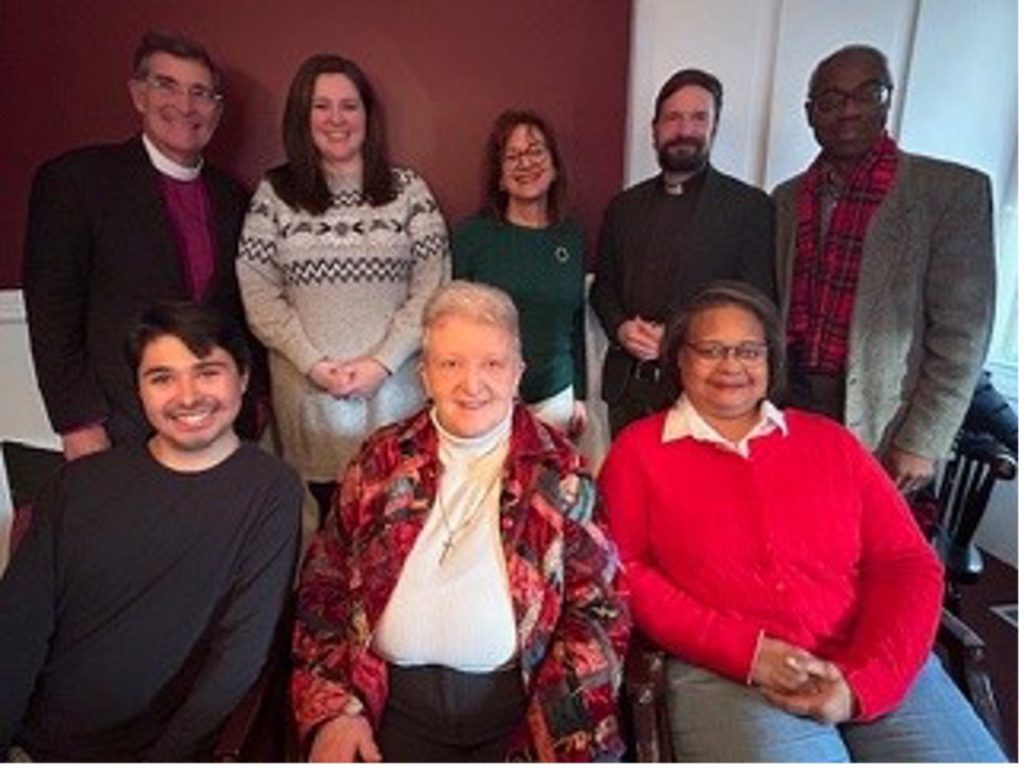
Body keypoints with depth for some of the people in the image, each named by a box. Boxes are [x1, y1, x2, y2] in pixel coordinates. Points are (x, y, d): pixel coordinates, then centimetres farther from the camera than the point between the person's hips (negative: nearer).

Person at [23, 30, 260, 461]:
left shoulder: (232, 197, 9)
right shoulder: (74, 179, -5)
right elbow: (52, 312, -6)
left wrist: (253, 398, 9)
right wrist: (78, 423, -10)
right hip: (123, 433, -3)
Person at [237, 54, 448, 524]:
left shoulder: (408, 190, 4)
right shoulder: (274, 194, 5)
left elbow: (431, 287, -1)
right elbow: (258, 295, 2)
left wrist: (381, 362, -9)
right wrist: (315, 363, -8)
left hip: (393, 384, 0)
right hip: (306, 389, 1)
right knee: (320, 523, 7)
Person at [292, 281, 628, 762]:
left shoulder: (560, 472, -1)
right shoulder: (382, 461, 4)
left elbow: (597, 605, -1)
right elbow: (324, 585, 7)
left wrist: (570, 732, -13)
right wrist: (333, 708, -3)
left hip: (519, 696, -1)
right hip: (395, 701, 1)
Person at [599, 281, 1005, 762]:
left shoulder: (830, 442, 12)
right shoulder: (640, 450, 5)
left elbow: (908, 565, 6)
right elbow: (623, 572, -2)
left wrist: (859, 681, -9)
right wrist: (746, 651, -10)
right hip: (726, 675, -3)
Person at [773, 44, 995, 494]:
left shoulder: (953, 191, -7)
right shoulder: (787, 198, 8)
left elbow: (961, 335, -9)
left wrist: (922, 445, -11)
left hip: (877, 428, -3)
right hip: (787, 404, 4)